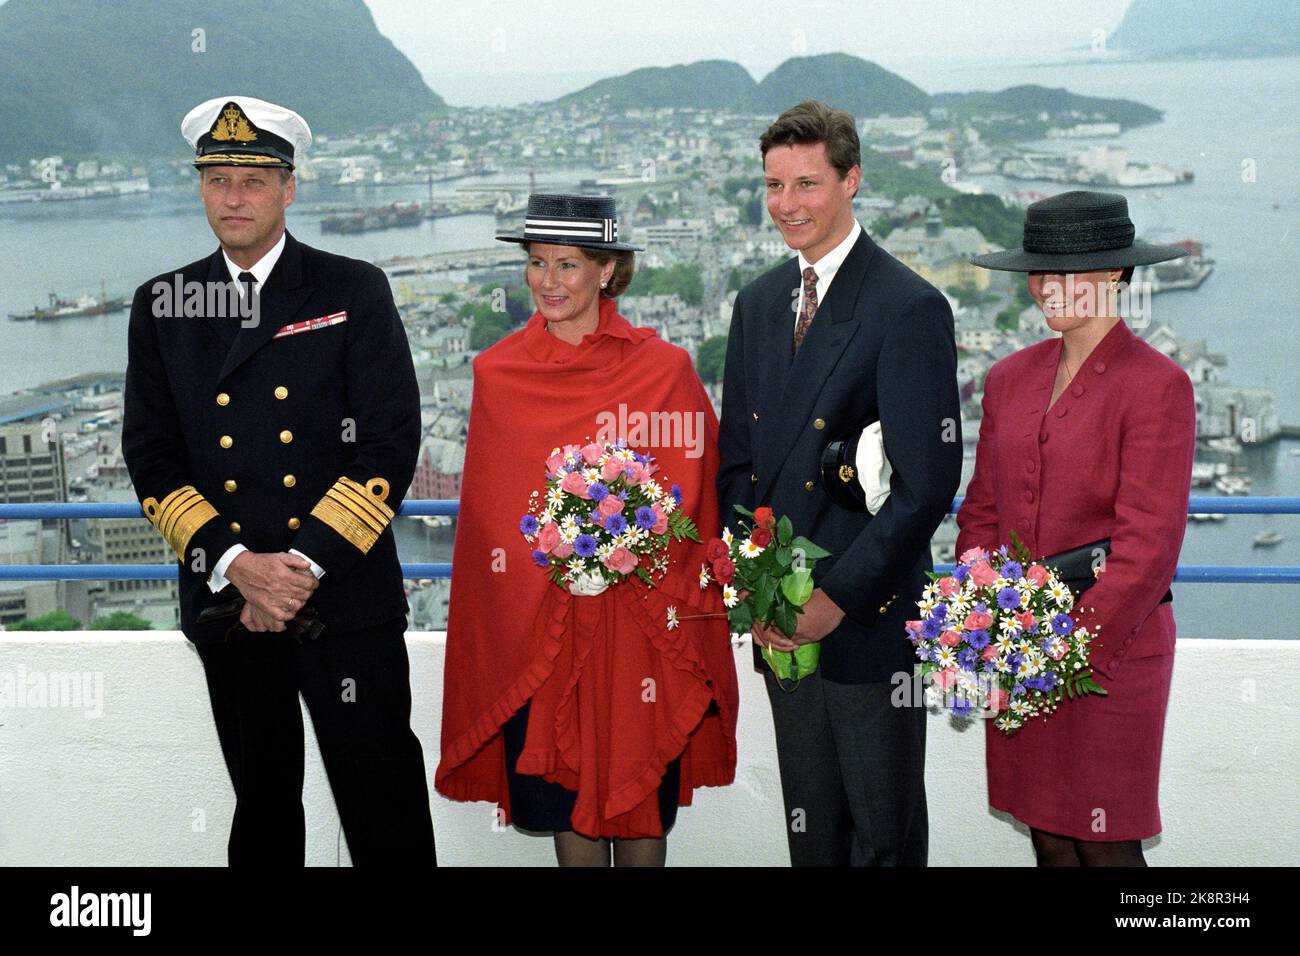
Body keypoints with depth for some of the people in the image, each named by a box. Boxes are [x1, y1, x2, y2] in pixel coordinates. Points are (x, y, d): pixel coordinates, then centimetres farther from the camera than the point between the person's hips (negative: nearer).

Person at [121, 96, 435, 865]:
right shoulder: (162, 306, 8)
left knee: (386, 814, 1)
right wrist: (236, 564, -11)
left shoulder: (354, 292, -1)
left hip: (347, 600, -3)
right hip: (226, 601, 3)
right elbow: (152, 457, 3)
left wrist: (306, 564, -14)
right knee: (262, 803, 17)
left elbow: (391, 445, -7)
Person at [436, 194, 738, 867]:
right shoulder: (497, 373, 2)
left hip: (642, 617, -1)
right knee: (563, 787, 10)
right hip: (538, 619, 2)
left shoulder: (666, 368, -3)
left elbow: (695, 494, 2)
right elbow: (486, 510, 7)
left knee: (640, 792, 7)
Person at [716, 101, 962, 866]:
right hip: (780, 622, 6)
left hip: (870, 622, -6)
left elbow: (928, 483, -16)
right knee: (810, 830, 18)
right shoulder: (759, 303, 11)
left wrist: (837, 598, -17)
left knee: (884, 836, 8)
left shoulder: (910, 308, -12)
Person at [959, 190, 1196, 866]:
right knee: (1046, 836, 14)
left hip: (1112, 645, -5)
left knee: (1103, 843, 5)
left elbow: (1148, 546, -14)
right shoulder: (1010, 378, 8)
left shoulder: (1157, 385, -10)